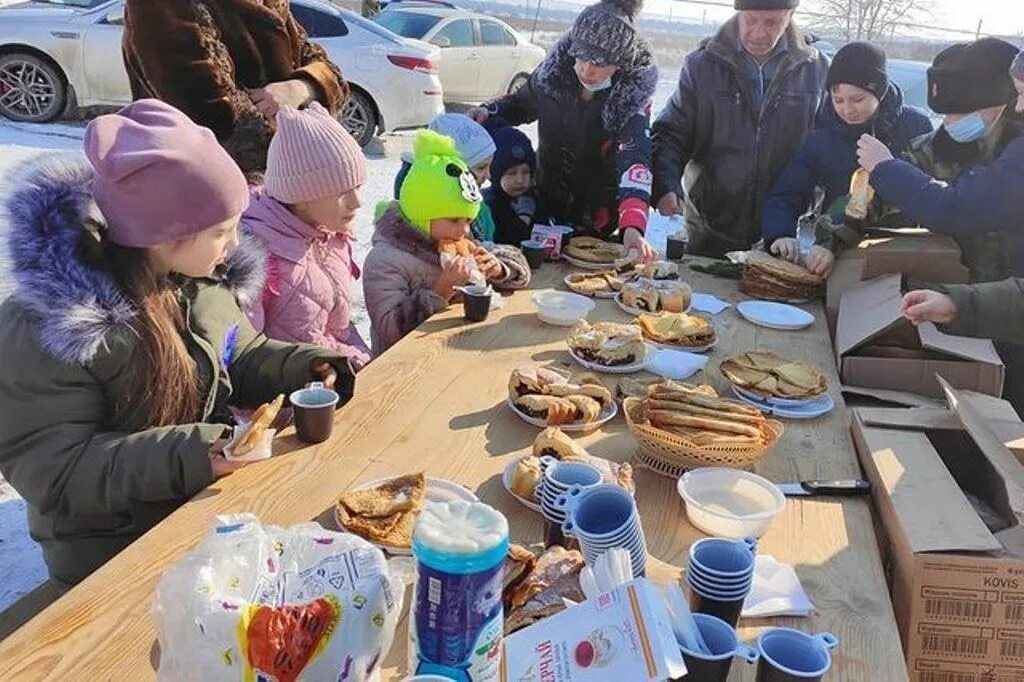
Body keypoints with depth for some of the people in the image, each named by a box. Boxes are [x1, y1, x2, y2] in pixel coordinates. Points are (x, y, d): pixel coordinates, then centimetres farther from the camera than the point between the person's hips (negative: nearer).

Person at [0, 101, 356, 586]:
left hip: (213, 502, 7)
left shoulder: (200, 276, -2)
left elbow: (238, 357, 12)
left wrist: (304, 368, -7)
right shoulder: (45, 325, -24)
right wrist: (186, 454, -34)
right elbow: (50, 467, -22)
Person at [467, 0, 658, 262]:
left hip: (599, 222, -3)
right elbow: (522, 103, 9)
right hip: (546, 202, 3)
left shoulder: (633, 95, -21)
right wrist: (489, 112, -12)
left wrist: (632, 227, -52)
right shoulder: (556, 69, -11)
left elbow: (635, 161, -36)